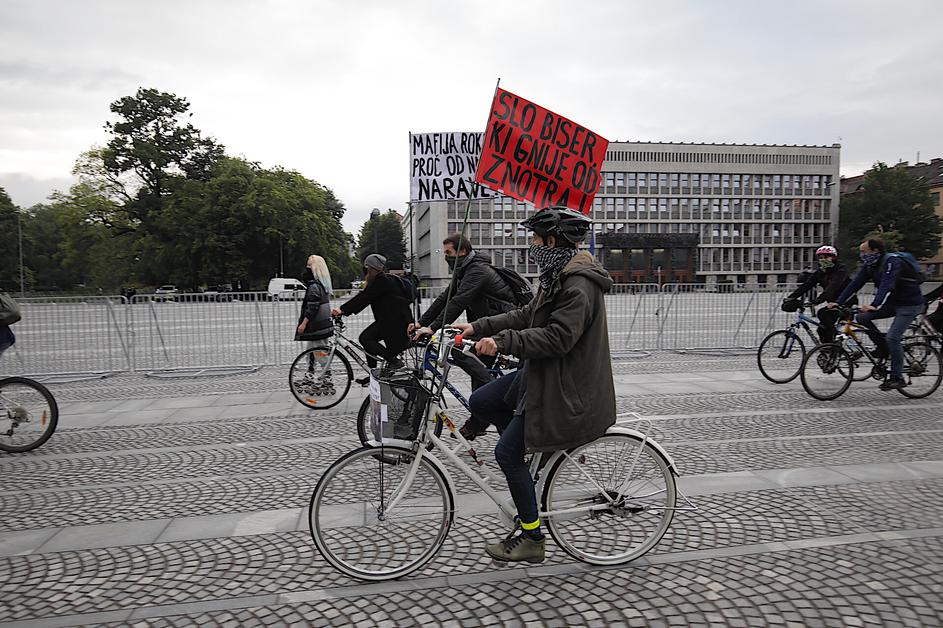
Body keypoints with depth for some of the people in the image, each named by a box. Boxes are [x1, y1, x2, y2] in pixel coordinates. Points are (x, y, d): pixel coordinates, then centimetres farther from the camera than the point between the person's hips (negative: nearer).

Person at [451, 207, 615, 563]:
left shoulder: (578, 284, -22)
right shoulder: (559, 274, 12)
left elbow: (558, 337, -30)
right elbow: (527, 316, 13)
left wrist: (502, 341, -31)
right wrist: (478, 328, 6)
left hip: (565, 388, -10)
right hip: (544, 374, 10)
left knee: (507, 452, -6)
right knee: (480, 402, 10)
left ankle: (532, 540, 9)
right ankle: (537, 448, 20)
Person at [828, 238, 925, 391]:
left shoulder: (892, 262, -24)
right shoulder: (869, 265, -1)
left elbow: (886, 285, -38)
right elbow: (855, 284, -6)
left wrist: (874, 305, -52)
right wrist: (838, 302, -16)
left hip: (910, 304, -8)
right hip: (893, 303, 8)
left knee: (893, 337, -19)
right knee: (861, 317, -9)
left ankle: (897, 378, -7)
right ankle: (884, 348, 6)